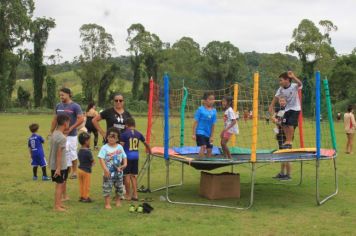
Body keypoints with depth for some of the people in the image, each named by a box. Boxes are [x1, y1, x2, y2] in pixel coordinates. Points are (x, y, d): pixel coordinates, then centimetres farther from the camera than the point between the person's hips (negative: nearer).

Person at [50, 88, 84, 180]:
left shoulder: (75, 106, -8)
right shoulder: (58, 106, 8)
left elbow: (81, 119, -14)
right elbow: (55, 120, 14)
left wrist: (70, 128, -17)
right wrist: (51, 132, 11)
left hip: (71, 135, -5)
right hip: (60, 134, 5)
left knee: (72, 154, 2)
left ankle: (74, 171, 16)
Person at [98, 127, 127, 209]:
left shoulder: (120, 147, 4)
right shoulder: (104, 148, -10)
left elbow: (124, 157, 11)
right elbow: (101, 159, -16)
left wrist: (124, 164, -8)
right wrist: (105, 169, -24)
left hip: (118, 172, 4)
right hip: (108, 173, -4)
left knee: (119, 187, 15)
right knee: (107, 188, -2)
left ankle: (118, 201, 34)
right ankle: (107, 203, 9)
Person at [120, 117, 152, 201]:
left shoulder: (124, 134, -9)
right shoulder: (138, 134, 6)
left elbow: (121, 146, -13)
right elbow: (145, 143, 19)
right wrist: (149, 151, 36)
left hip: (127, 156, -5)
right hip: (136, 156, 5)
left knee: (127, 175, 3)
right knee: (133, 176, 13)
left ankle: (128, 195, 8)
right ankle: (135, 194, 13)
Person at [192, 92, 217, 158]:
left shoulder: (214, 111, 1)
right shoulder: (200, 109, -10)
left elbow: (213, 124, 5)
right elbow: (196, 122, -7)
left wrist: (212, 136, 3)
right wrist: (194, 134, -9)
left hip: (208, 133, 5)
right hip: (200, 132, -5)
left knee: (209, 149, 8)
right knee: (203, 146, -21)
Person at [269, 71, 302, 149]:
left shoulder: (294, 86, -23)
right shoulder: (281, 89, -6)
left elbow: (300, 84, -44)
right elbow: (276, 97, 5)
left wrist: (293, 77, -59)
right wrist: (271, 106, 0)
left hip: (295, 108, -6)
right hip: (287, 108, 6)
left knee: (290, 124, -16)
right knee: (284, 124, 2)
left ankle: (289, 141, -3)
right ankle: (288, 140, 18)